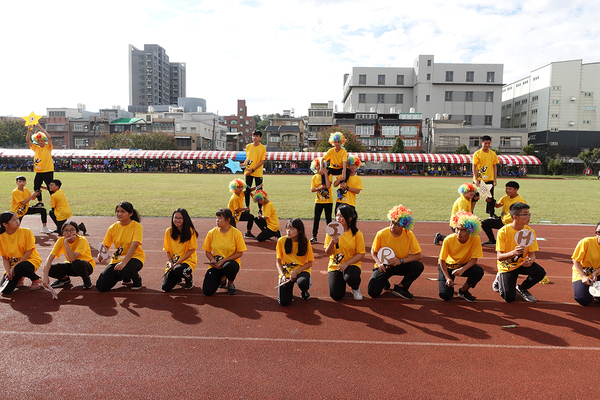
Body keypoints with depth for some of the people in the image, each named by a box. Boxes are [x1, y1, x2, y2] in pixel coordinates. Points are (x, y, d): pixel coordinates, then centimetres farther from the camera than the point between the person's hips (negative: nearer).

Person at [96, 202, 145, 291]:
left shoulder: (137, 226, -12)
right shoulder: (113, 228, 3)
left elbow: (134, 246, -24)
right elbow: (105, 245, 6)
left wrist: (124, 262, -36)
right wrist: (101, 254, -18)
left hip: (134, 257, -5)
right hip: (117, 258, 5)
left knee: (125, 270, -40)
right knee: (101, 286, -7)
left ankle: (137, 280, -1)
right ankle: (126, 279, 23)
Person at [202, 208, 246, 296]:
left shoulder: (236, 233, -10)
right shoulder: (212, 233, -3)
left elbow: (240, 253, -8)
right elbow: (207, 251, 6)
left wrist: (224, 260, -17)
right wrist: (213, 260, -14)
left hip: (230, 262, -2)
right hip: (216, 265, 3)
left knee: (229, 267, -41)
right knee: (207, 291, -16)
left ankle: (230, 283, -3)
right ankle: (222, 279, 21)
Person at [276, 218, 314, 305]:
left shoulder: (305, 242, -8)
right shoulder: (281, 241, -7)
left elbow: (310, 263, -4)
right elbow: (278, 262, 0)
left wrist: (296, 271, -17)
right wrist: (282, 275, -15)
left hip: (301, 270, 0)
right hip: (286, 271, 1)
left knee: (302, 283, -38)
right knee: (284, 301, -19)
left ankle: (304, 290, 3)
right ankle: (289, 287, 18)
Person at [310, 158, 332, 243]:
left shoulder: (328, 175, -3)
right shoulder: (314, 177, 4)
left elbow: (328, 186, -18)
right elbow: (312, 189, 2)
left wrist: (325, 174, -18)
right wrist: (319, 188, -16)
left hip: (328, 201, -2)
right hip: (318, 201, 2)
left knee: (328, 219, 5)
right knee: (316, 218, 2)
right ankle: (314, 237, 10)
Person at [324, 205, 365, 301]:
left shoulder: (357, 234, -8)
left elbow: (361, 254, -8)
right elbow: (328, 253, -4)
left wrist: (346, 263, -19)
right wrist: (332, 242, -24)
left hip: (352, 264, -2)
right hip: (334, 265, 2)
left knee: (350, 277, -37)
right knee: (336, 295, -14)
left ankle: (356, 288, 2)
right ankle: (341, 282, 23)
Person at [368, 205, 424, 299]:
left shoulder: (409, 235, -15)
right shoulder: (381, 234, -17)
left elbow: (419, 255, -14)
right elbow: (373, 251, -2)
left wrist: (401, 261, -26)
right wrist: (379, 263, -21)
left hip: (400, 266, 2)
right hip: (384, 266, -1)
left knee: (419, 266, -27)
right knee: (373, 292, -21)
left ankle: (400, 288, -7)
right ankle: (384, 281, 16)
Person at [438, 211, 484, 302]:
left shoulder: (475, 239, -25)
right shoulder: (448, 240, -27)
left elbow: (474, 259, -19)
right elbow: (442, 260, -16)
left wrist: (463, 269, -37)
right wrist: (448, 278, -25)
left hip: (464, 265, 2)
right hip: (447, 266, -2)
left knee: (479, 271, -30)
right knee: (445, 296, -18)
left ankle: (463, 291, -2)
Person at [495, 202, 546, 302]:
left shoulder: (530, 232, -10)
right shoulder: (503, 231, -21)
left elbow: (532, 254, -7)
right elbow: (499, 257, -24)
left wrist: (530, 260, -32)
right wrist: (513, 253, -45)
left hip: (522, 264, 4)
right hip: (507, 266, -4)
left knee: (540, 272, -26)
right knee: (509, 298, -14)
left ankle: (521, 288, 5)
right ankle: (500, 279, 21)